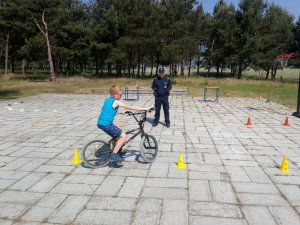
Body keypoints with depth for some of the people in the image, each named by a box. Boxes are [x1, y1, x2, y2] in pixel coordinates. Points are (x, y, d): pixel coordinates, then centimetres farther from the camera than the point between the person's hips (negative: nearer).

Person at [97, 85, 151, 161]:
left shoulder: (107, 100, 13)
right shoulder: (116, 102, -12)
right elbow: (131, 107, -13)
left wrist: (119, 112, 35)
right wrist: (145, 109, -11)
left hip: (101, 123, 10)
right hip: (106, 124, -10)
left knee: (116, 135, 27)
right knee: (123, 136, -4)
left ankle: (115, 151, 42)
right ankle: (114, 155, -3)